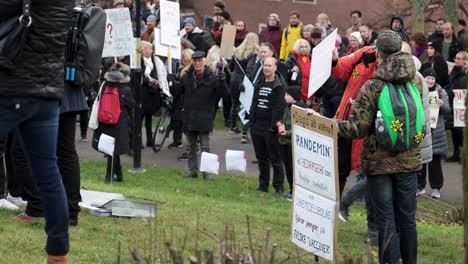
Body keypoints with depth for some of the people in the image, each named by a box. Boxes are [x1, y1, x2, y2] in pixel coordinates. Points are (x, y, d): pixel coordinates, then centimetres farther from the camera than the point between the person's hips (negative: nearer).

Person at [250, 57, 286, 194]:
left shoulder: (280, 85, -8)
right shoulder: (259, 83, 14)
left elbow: (279, 107, -14)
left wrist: (274, 125, -19)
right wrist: (252, 121, 10)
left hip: (270, 127, -7)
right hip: (257, 126, 7)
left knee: (275, 159, -3)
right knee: (261, 158, 12)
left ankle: (279, 186, 2)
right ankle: (263, 185, 20)